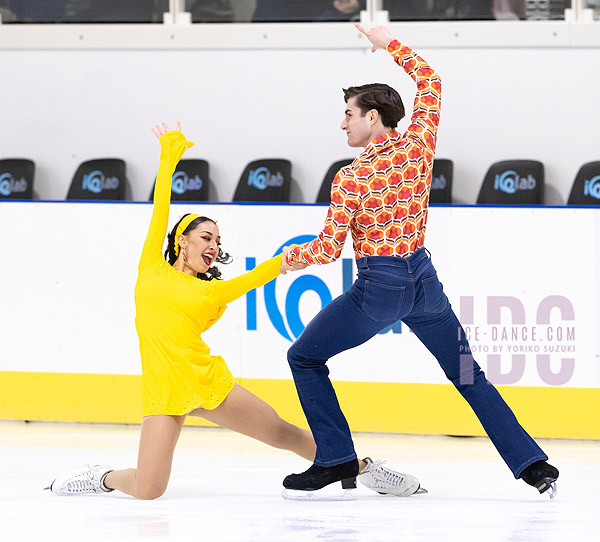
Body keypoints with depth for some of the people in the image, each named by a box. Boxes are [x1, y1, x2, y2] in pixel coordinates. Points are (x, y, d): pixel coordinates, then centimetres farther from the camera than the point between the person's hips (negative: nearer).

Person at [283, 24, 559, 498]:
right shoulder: (419, 148, -4)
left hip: (378, 289, -5)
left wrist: (291, 257, 5)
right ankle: (533, 464, 7)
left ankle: (336, 459, 5)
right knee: (468, 375, 14)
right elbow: (430, 81, 11)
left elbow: (328, 250, -14)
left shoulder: (352, 179, -16)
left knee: (305, 358, 12)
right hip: (424, 278, 5)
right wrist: (391, 44, 18)